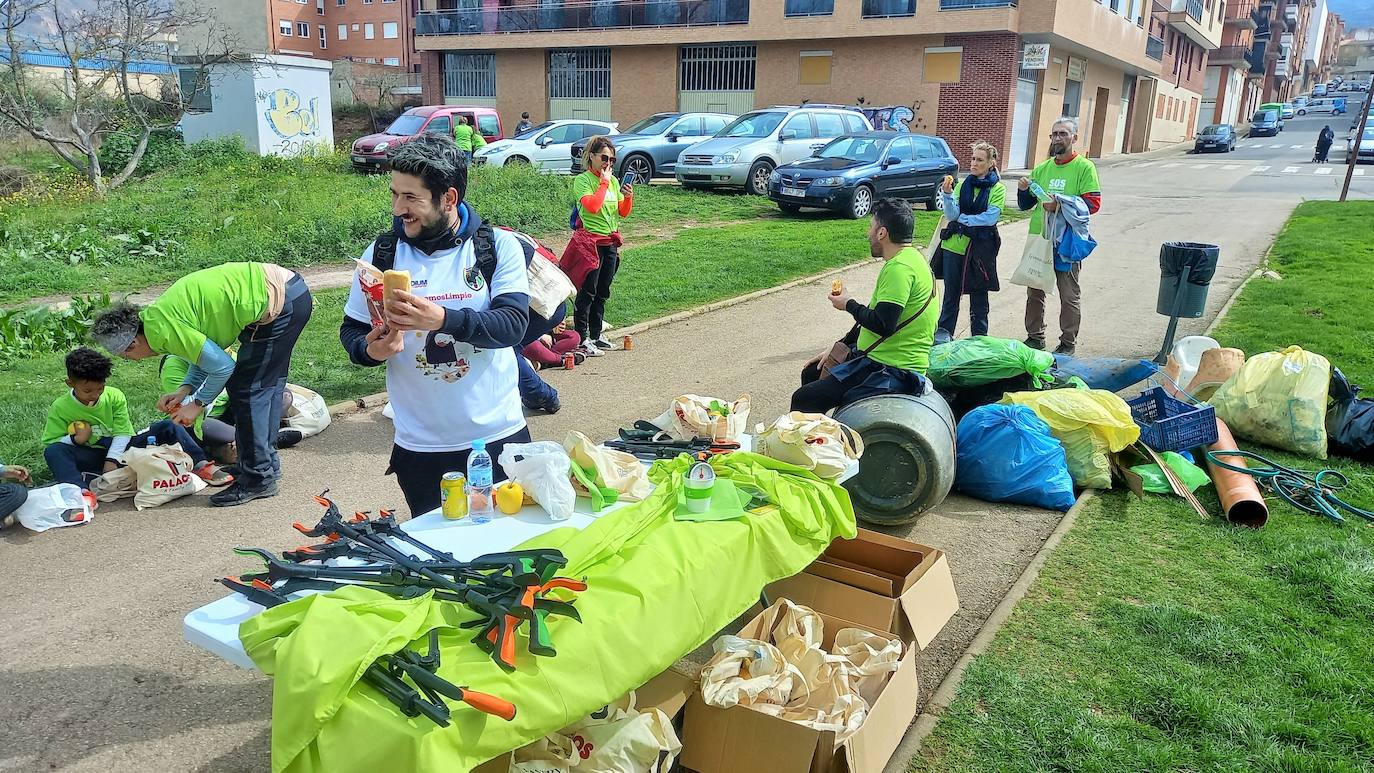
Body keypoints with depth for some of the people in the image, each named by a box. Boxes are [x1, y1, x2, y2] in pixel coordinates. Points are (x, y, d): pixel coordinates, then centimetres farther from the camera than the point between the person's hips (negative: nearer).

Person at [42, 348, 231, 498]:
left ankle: (201, 465, -25)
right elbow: (50, 442, -3)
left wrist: (113, 460, -17)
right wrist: (75, 439, -20)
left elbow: (123, 432, -6)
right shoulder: (60, 408, -6)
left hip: (118, 451, 1)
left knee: (167, 427, -16)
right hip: (92, 457, -1)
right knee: (53, 452, -31)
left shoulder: (114, 397, -4)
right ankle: (82, 491, -52)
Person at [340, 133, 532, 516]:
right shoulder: (381, 253, 0)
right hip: (420, 446, 1)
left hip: (498, 436, -1)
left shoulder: (499, 246, -6)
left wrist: (442, 319, -33)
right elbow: (351, 330, 7)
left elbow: (512, 324, -17)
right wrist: (371, 350, -16)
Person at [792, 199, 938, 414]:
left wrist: (848, 304, -10)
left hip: (891, 371, -11)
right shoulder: (909, 258, 15)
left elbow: (882, 325, -28)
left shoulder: (899, 267, -20)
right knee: (811, 373, 21)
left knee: (803, 401, -15)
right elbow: (875, 315, 20)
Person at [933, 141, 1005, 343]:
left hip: (981, 248, -2)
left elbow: (991, 217, -12)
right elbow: (951, 215, -4)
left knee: (979, 296, 6)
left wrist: (963, 218, -9)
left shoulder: (998, 189, 0)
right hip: (955, 245, 2)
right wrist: (947, 194, -19)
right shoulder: (962, 185, 8)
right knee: (951, 293, 6)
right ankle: (943, 334, 14)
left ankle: (979, 339, 16)